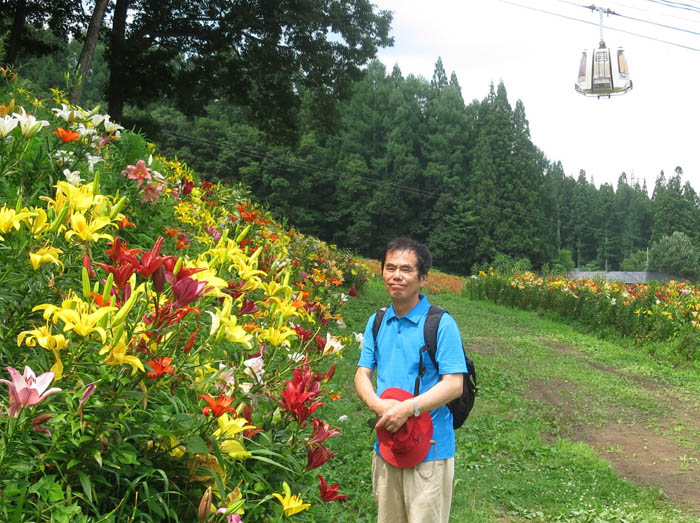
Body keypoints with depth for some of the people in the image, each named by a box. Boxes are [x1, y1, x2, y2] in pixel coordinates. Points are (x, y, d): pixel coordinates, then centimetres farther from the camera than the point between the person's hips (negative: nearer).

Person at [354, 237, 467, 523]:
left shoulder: (441, 324, -11)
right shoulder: (377, 323, 6)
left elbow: (453, 385, -15)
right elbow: (362, 375, 5)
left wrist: (408, 408, -26)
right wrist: (378, 404, -16)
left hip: (429, 448, -5)